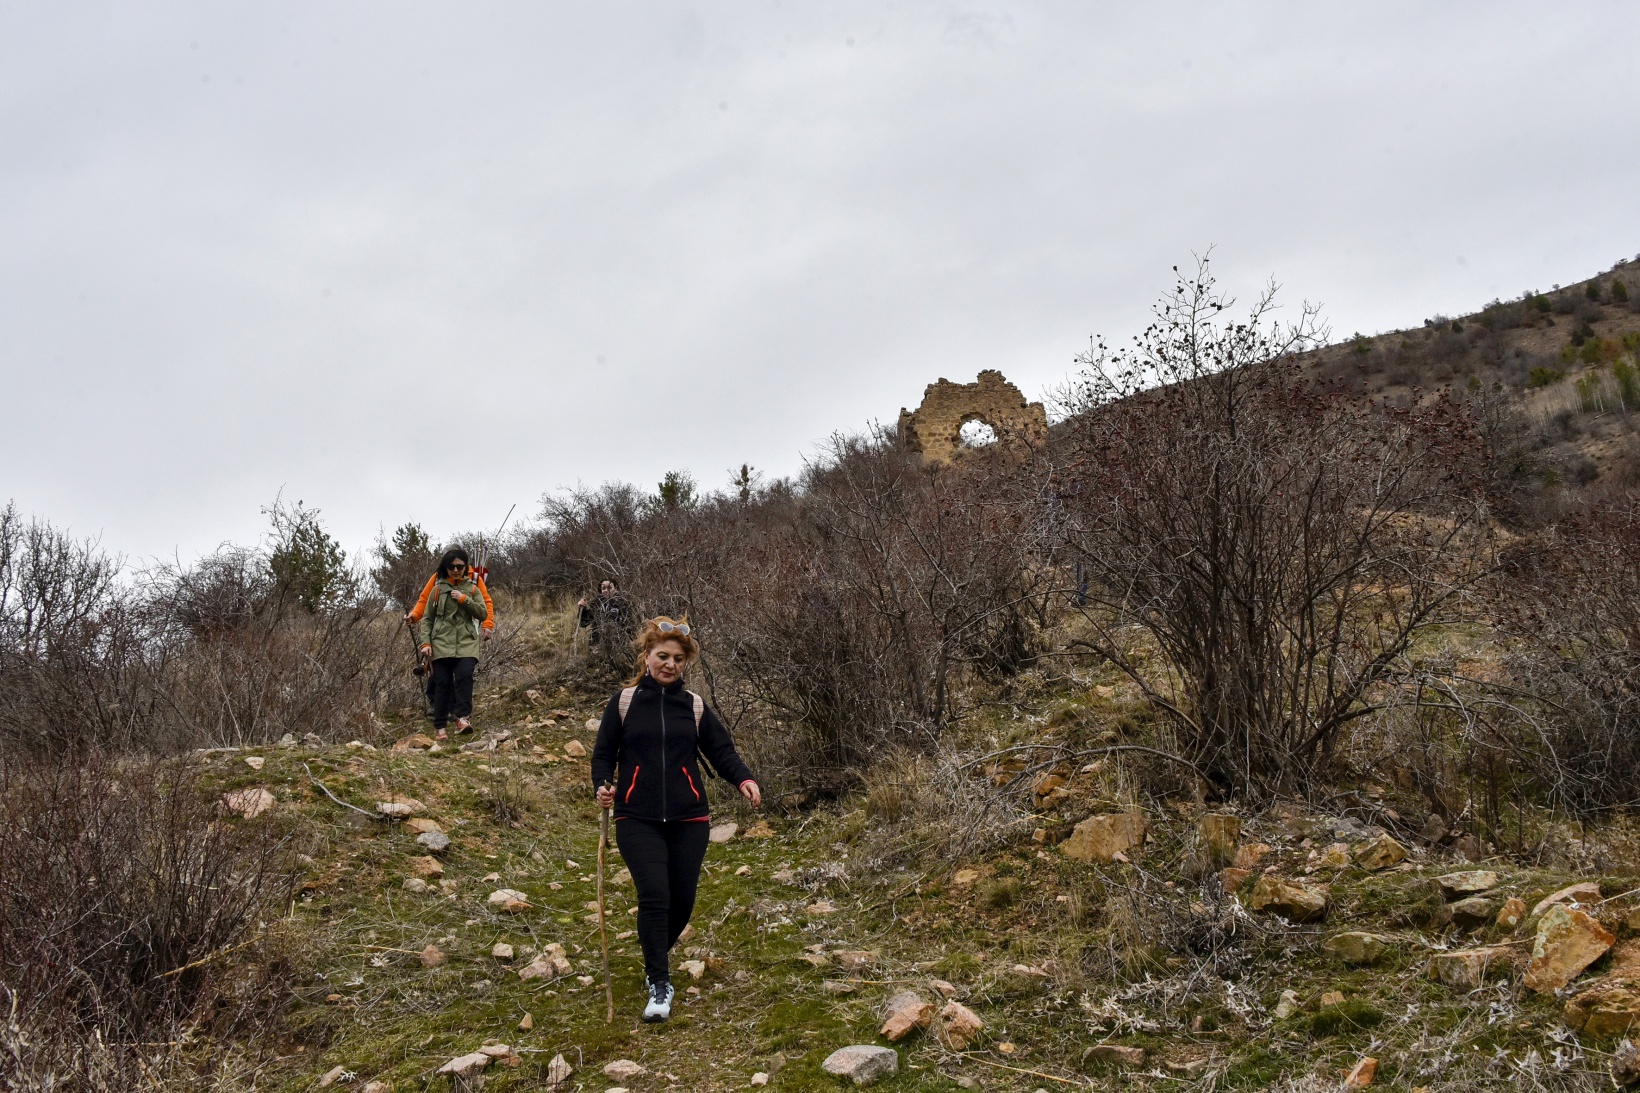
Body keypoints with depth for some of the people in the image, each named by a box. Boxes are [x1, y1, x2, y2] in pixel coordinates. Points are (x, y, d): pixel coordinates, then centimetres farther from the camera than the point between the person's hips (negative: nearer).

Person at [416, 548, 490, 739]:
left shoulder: (472, 589, 13)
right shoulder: (438, 589, 10)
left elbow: (483, 614, 4)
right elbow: (427, 618, 11)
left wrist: (464, 599, -6)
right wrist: (425, 642, -1)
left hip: (467, 643, 0)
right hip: (441, 643, 0)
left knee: (464, 677, -22)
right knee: (442, 683, -3)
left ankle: (462, 718, -23)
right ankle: (441, 727, 2)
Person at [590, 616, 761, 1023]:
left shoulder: (694, 706, 9)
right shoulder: (624, 702, 5)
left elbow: (721, 750, 4)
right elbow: (604, 753, 6)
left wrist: (744, 779, -15)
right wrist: (602, 786, -14)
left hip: (689, 820, 2)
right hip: (638, 819, -2)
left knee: (682, 901, 5)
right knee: (654, 894, -17)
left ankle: (656, 957, 36)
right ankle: (659, 985, -9)